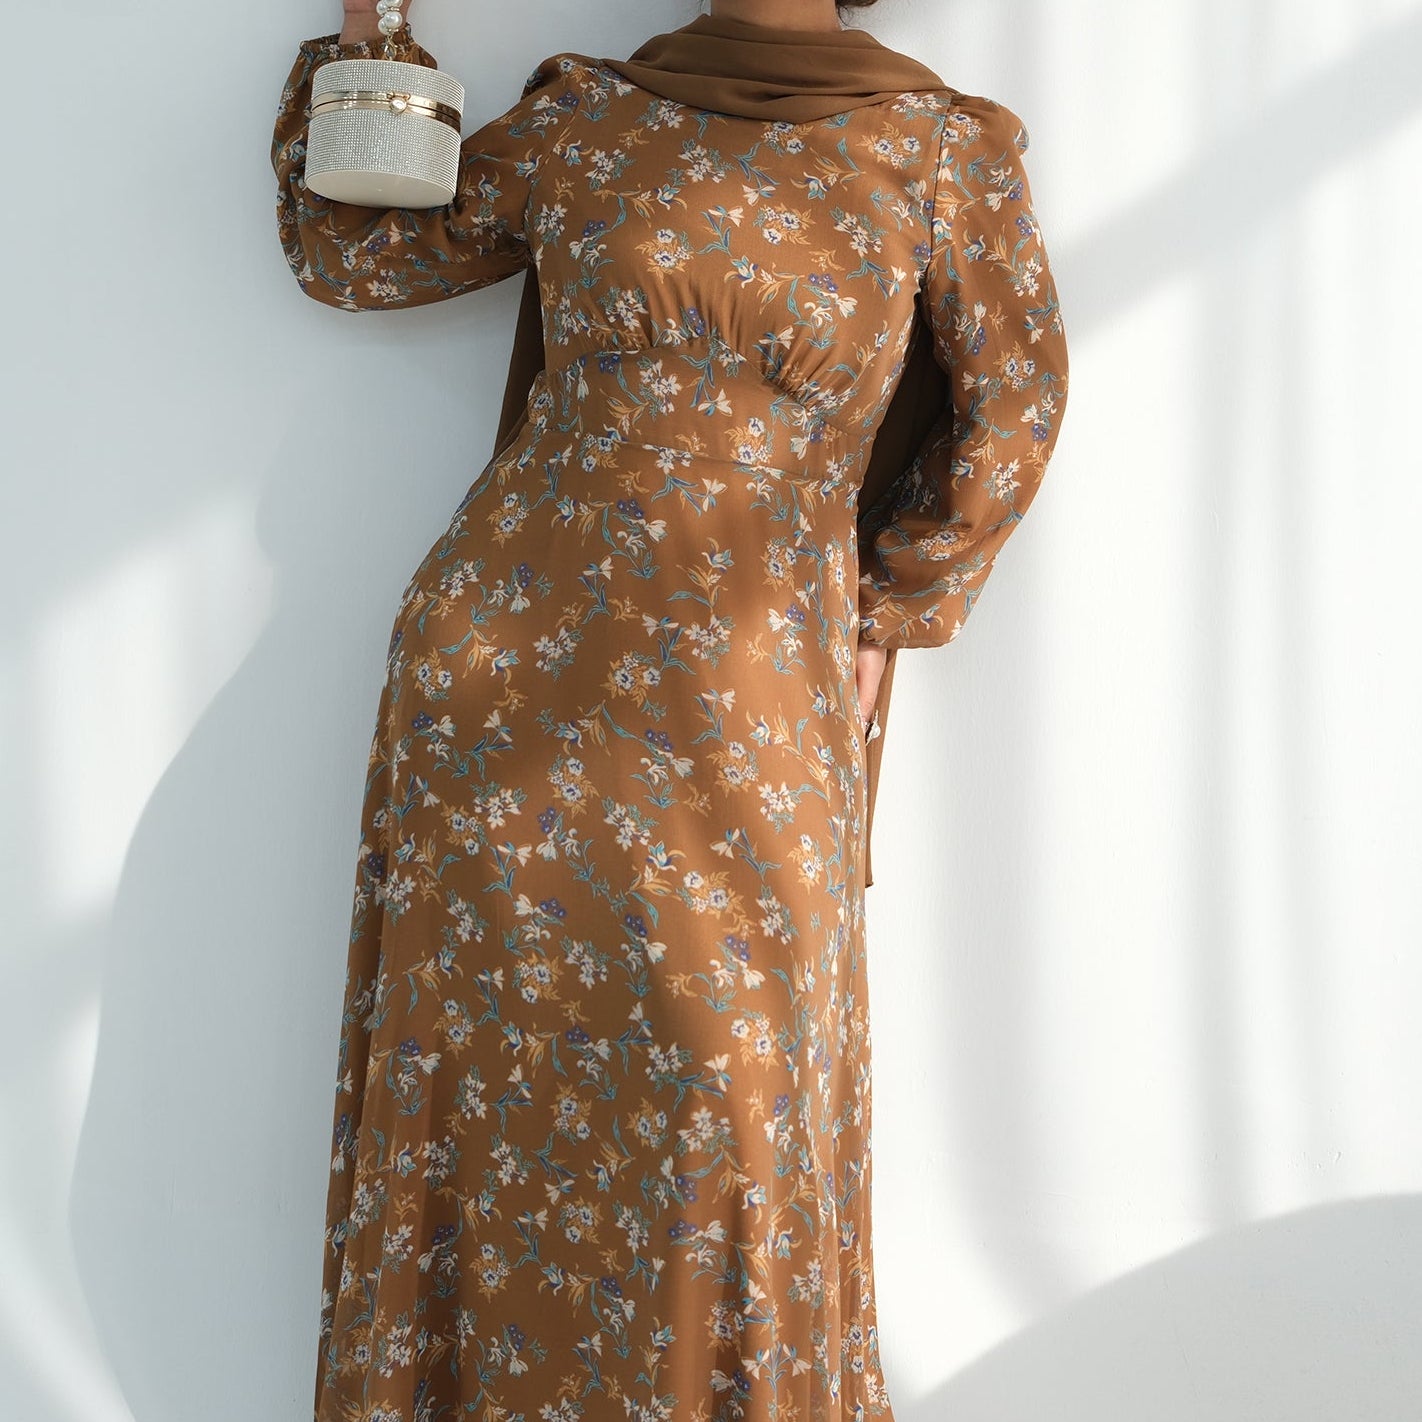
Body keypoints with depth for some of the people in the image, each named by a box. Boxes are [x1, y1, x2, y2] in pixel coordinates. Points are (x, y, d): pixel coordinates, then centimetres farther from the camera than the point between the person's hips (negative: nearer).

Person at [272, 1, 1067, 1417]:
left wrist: (890, 611, 9)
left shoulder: (941, 142, -1)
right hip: (509, 675, 2)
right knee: (490, 1070, 12)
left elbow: (1011, 399, 9)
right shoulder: (580, 117, 5)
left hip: (743, 720, -1)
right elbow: (343, 249, 15)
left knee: (730, 1095, 9)